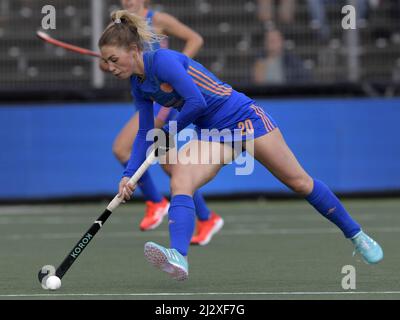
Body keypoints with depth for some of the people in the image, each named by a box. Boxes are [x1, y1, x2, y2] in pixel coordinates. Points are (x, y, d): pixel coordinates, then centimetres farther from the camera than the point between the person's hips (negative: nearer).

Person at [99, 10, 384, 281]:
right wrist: (129, 175, -1)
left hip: (243, 116, -7)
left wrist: (169, 132, -11)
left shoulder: (162, 60, -21)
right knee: (180, 182, -23)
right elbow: (145, 134, 10)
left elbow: (196, 101, -27)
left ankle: (355, 234, 21)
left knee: (300, 183, 3)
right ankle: (179, 257, -42)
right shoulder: (139, 85, 4)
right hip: (211, 134, 7)